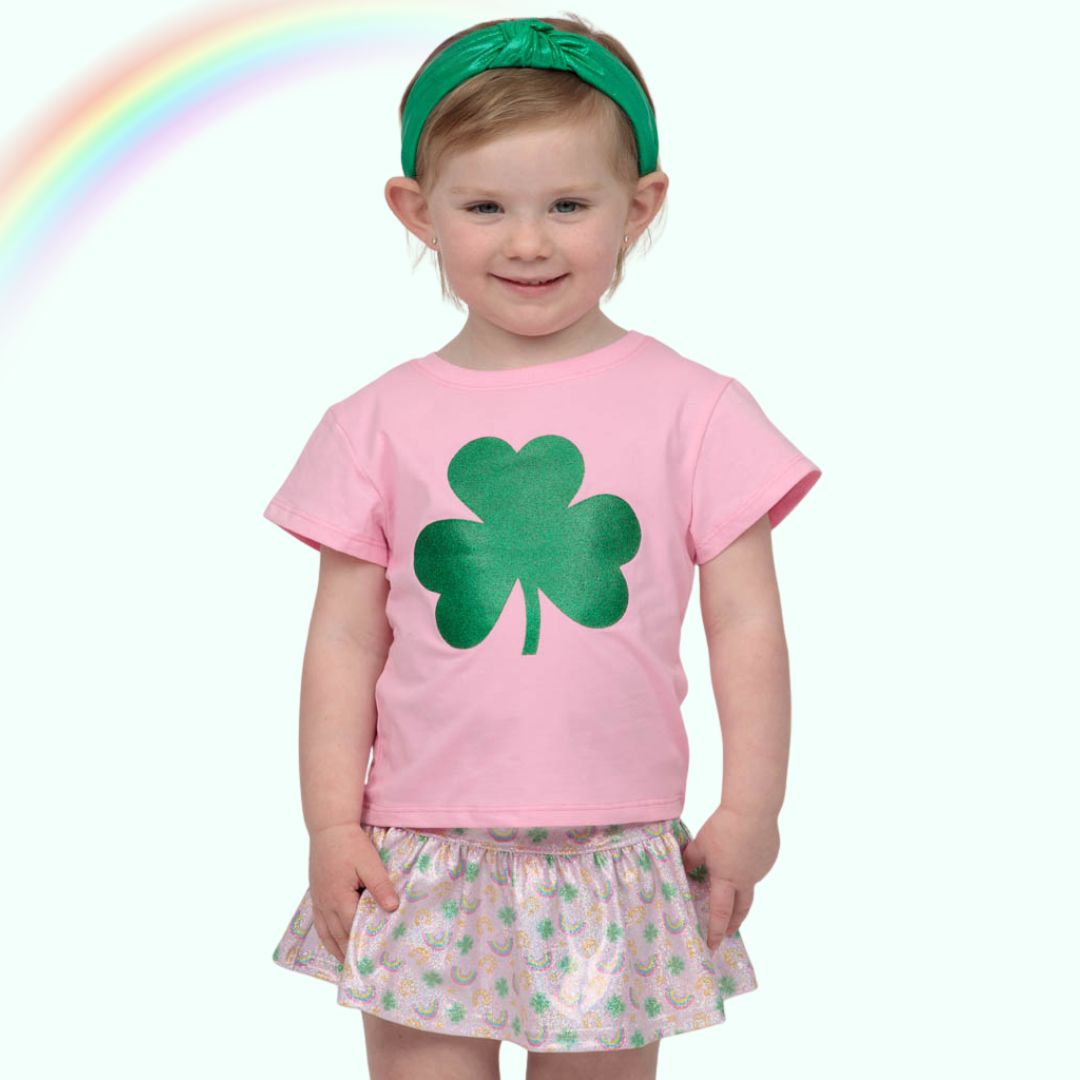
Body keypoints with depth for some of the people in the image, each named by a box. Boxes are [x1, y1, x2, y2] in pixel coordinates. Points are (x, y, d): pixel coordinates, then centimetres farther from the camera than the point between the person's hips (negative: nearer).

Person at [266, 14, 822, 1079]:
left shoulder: (694, 408, 1)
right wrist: (331, 823, 1)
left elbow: (746, 625, 2)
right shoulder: (380, 423, 3)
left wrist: (750, 809, -1)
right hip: (423, 861, 1)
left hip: (615, 862, -1)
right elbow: (345, 641, 5)